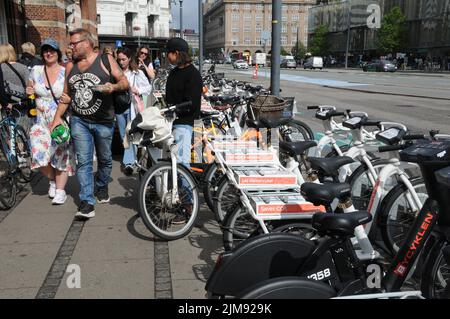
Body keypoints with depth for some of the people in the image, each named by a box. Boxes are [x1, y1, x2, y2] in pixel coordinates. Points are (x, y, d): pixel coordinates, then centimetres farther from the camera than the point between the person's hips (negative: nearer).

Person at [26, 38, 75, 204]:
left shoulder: (66, 72, -3)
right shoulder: (35, 71, 6)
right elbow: (30, 90, 21)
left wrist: (70, 99, -21)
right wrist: (29, 92, -2)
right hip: (42, 121, 3)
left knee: (62, 154, 0)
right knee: (39, 154, -6)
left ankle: (60, 190, 13)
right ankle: (52, 180, 22)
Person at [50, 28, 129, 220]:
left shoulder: (105, 60, -3)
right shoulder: (70, 66, 10)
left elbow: (124, 82, -1)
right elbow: (66, 94, 15)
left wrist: (113, 87, -23)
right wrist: (58, 117, 7)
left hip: (103, 122, -2)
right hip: (79, 121, 3)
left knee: (104, 159, 13)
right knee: (83, 162, -4)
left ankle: (101, 187, 39)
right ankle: (87, 203, -3)